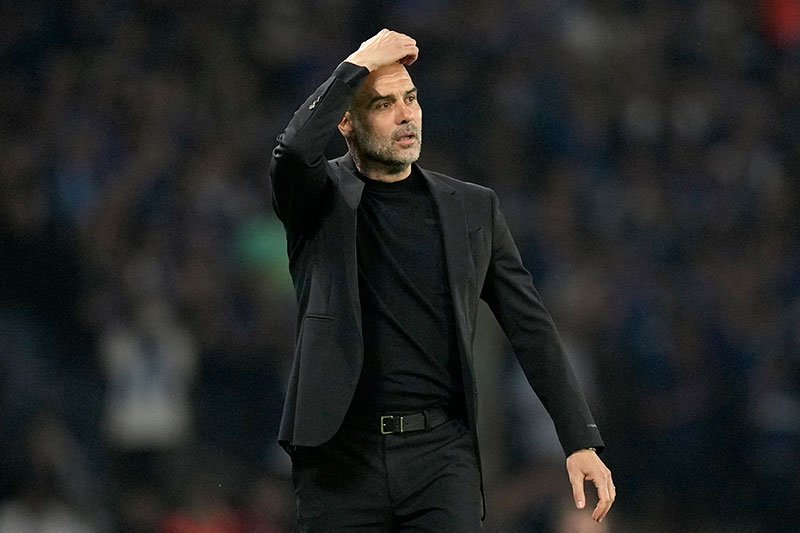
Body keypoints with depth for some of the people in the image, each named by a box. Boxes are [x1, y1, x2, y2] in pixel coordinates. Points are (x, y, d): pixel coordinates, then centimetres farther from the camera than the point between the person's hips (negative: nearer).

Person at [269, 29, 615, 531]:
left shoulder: (473, 209, 11)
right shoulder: (323, 199, 5)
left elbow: (532, 329, 10)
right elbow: (296, 149, -20)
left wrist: (582, 441, 3)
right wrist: (359, 64, -10)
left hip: (441, 455, 1)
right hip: (342, 456, -1)